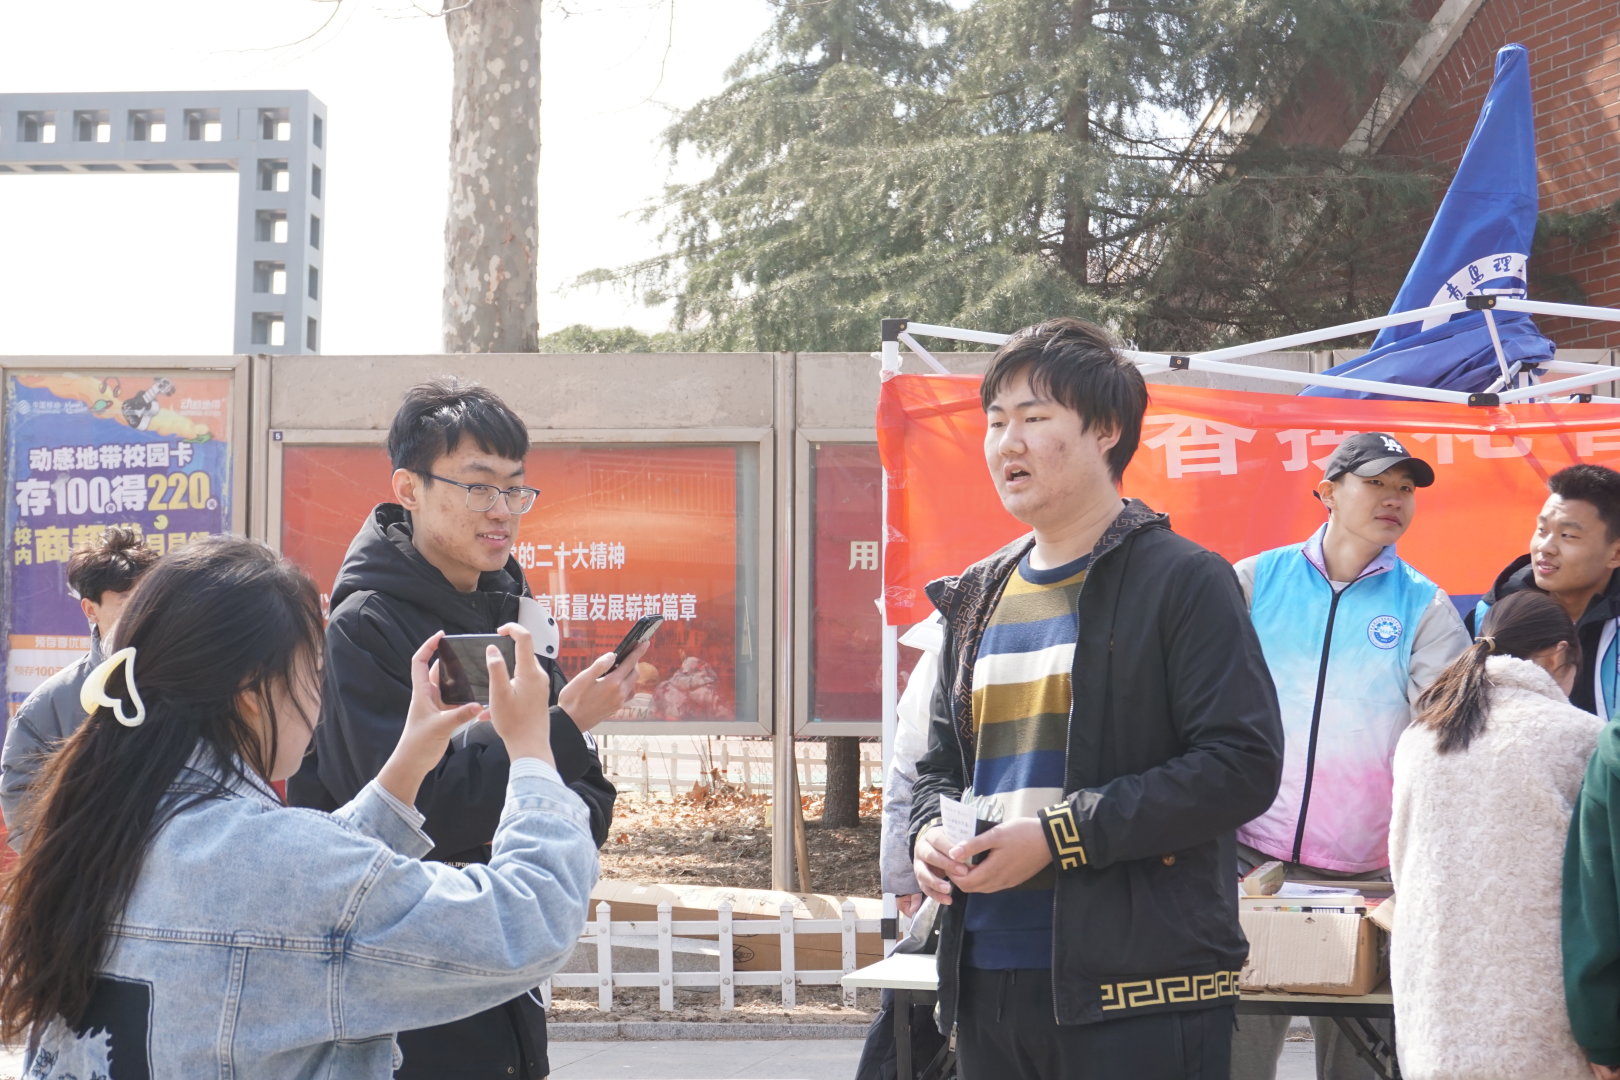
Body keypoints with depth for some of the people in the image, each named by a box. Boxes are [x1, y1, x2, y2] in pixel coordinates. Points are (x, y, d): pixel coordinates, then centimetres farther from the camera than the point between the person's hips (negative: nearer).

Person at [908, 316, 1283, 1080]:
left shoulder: (1181, 581, -5)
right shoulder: (977, 600, 16)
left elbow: (1243, 764, -13)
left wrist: (1059, 834, -18)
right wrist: (930, 831, 0)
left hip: (1141, 989, -6)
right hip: (987, 979, 6)